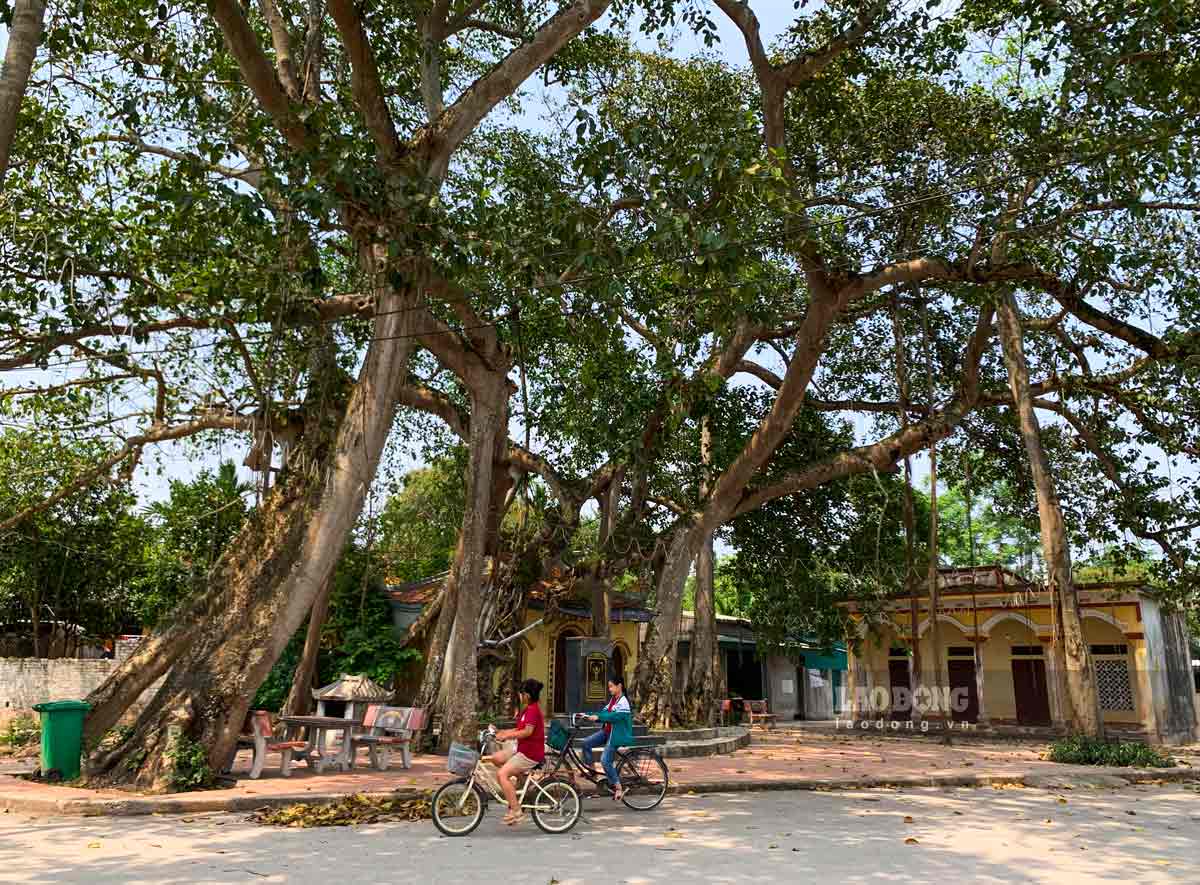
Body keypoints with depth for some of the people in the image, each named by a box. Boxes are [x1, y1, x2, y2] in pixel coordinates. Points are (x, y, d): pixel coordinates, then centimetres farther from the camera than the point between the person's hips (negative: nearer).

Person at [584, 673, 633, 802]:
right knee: (586, 744, -5)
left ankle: (618, 787, -1)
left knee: (605, 760, -14)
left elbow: (615, 716, -30)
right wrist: (588, 715, -1)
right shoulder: (612, 699, 11)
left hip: (616, 735, -9)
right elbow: (605, 712, 10)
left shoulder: (623, 702, -18)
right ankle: (592, 768, 11)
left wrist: (598, 717, -32)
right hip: (607, 731, 9)